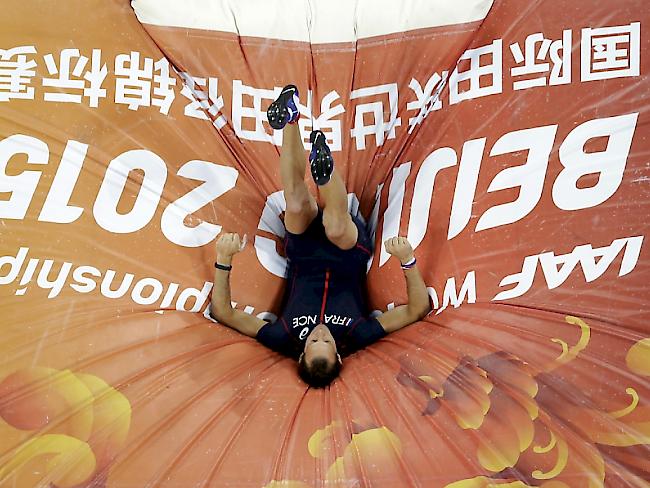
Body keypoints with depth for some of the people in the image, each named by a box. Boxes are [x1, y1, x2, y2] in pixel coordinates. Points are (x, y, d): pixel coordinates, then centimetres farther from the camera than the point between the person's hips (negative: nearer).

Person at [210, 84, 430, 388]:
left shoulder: (283, 340, -33)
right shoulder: (357, 339, -33)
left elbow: (222, 312, -27)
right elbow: (418, 309, -28)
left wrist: (223, 259, -37)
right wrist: (407, 260, -43)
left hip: (305, 256, 1)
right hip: (348, 258, 0)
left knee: (297, 205, -32)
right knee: (336, 228, -41)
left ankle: (290, 118, -25)